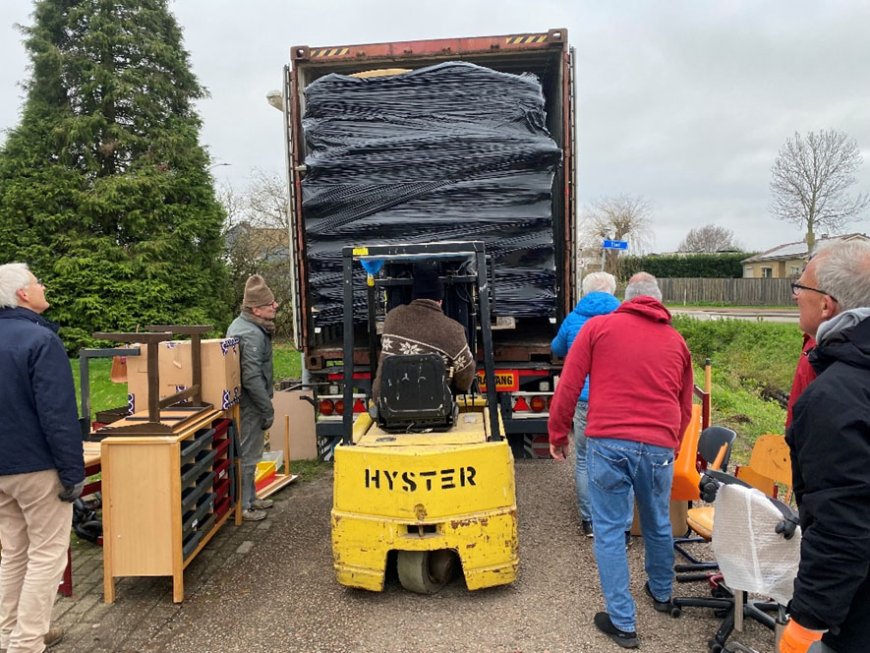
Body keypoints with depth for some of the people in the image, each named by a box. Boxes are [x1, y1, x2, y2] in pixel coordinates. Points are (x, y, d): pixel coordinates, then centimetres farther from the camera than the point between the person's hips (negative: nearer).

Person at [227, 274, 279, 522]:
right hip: (249, 405, -10)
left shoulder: (241, 324, 10)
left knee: (248, 453, 20)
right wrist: (268, 410, -20)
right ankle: (242, 506, 13)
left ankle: (249, 498, 33)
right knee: (247, 455, 1)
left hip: (243, 402, 10)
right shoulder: (251, 335, -23)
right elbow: (252, 378, -25)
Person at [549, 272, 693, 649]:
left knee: (609, 530, 9)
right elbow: (685, 406, 21)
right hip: (659, 448, 4)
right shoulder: (676, 341, 13)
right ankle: (662, 594, 46)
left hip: (608, 443, -3)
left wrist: (558, 434, 9)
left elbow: (568, 386, -1)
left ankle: (622, 623, 16)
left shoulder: (598, 327, 3)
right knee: (658, 525, 23)